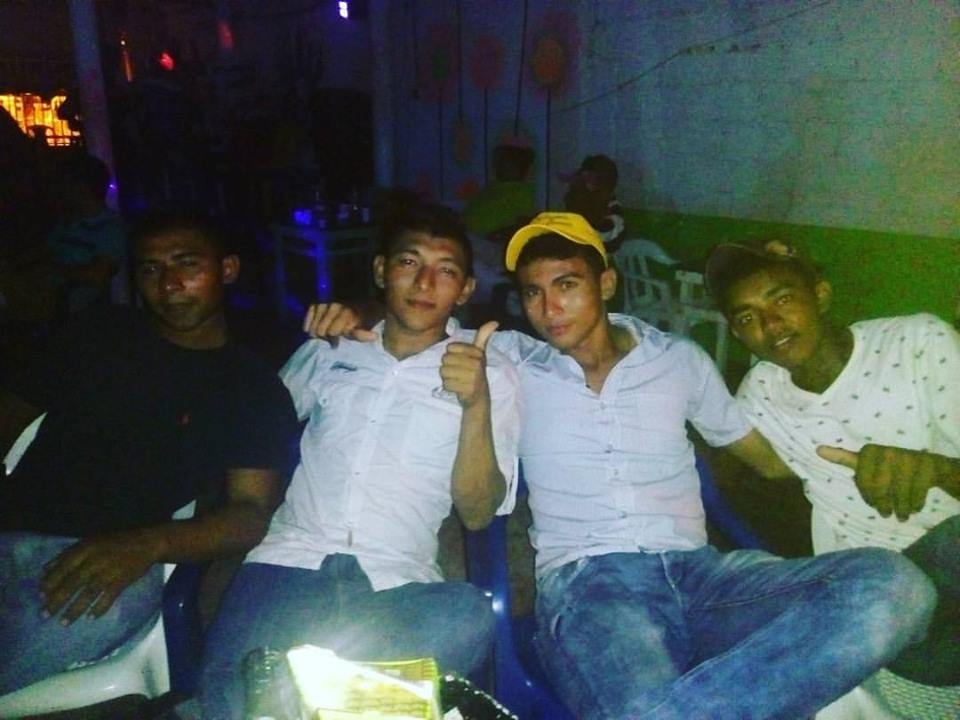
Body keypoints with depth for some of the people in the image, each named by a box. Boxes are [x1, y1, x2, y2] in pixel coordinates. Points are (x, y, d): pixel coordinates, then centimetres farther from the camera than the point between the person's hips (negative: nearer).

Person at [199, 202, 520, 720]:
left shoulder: (488, 373, 8)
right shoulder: (330, 349, 17)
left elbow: (477, 513, 1)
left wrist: (476, 403, -15)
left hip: (397, 582, 1)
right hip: (292, 560, 0)